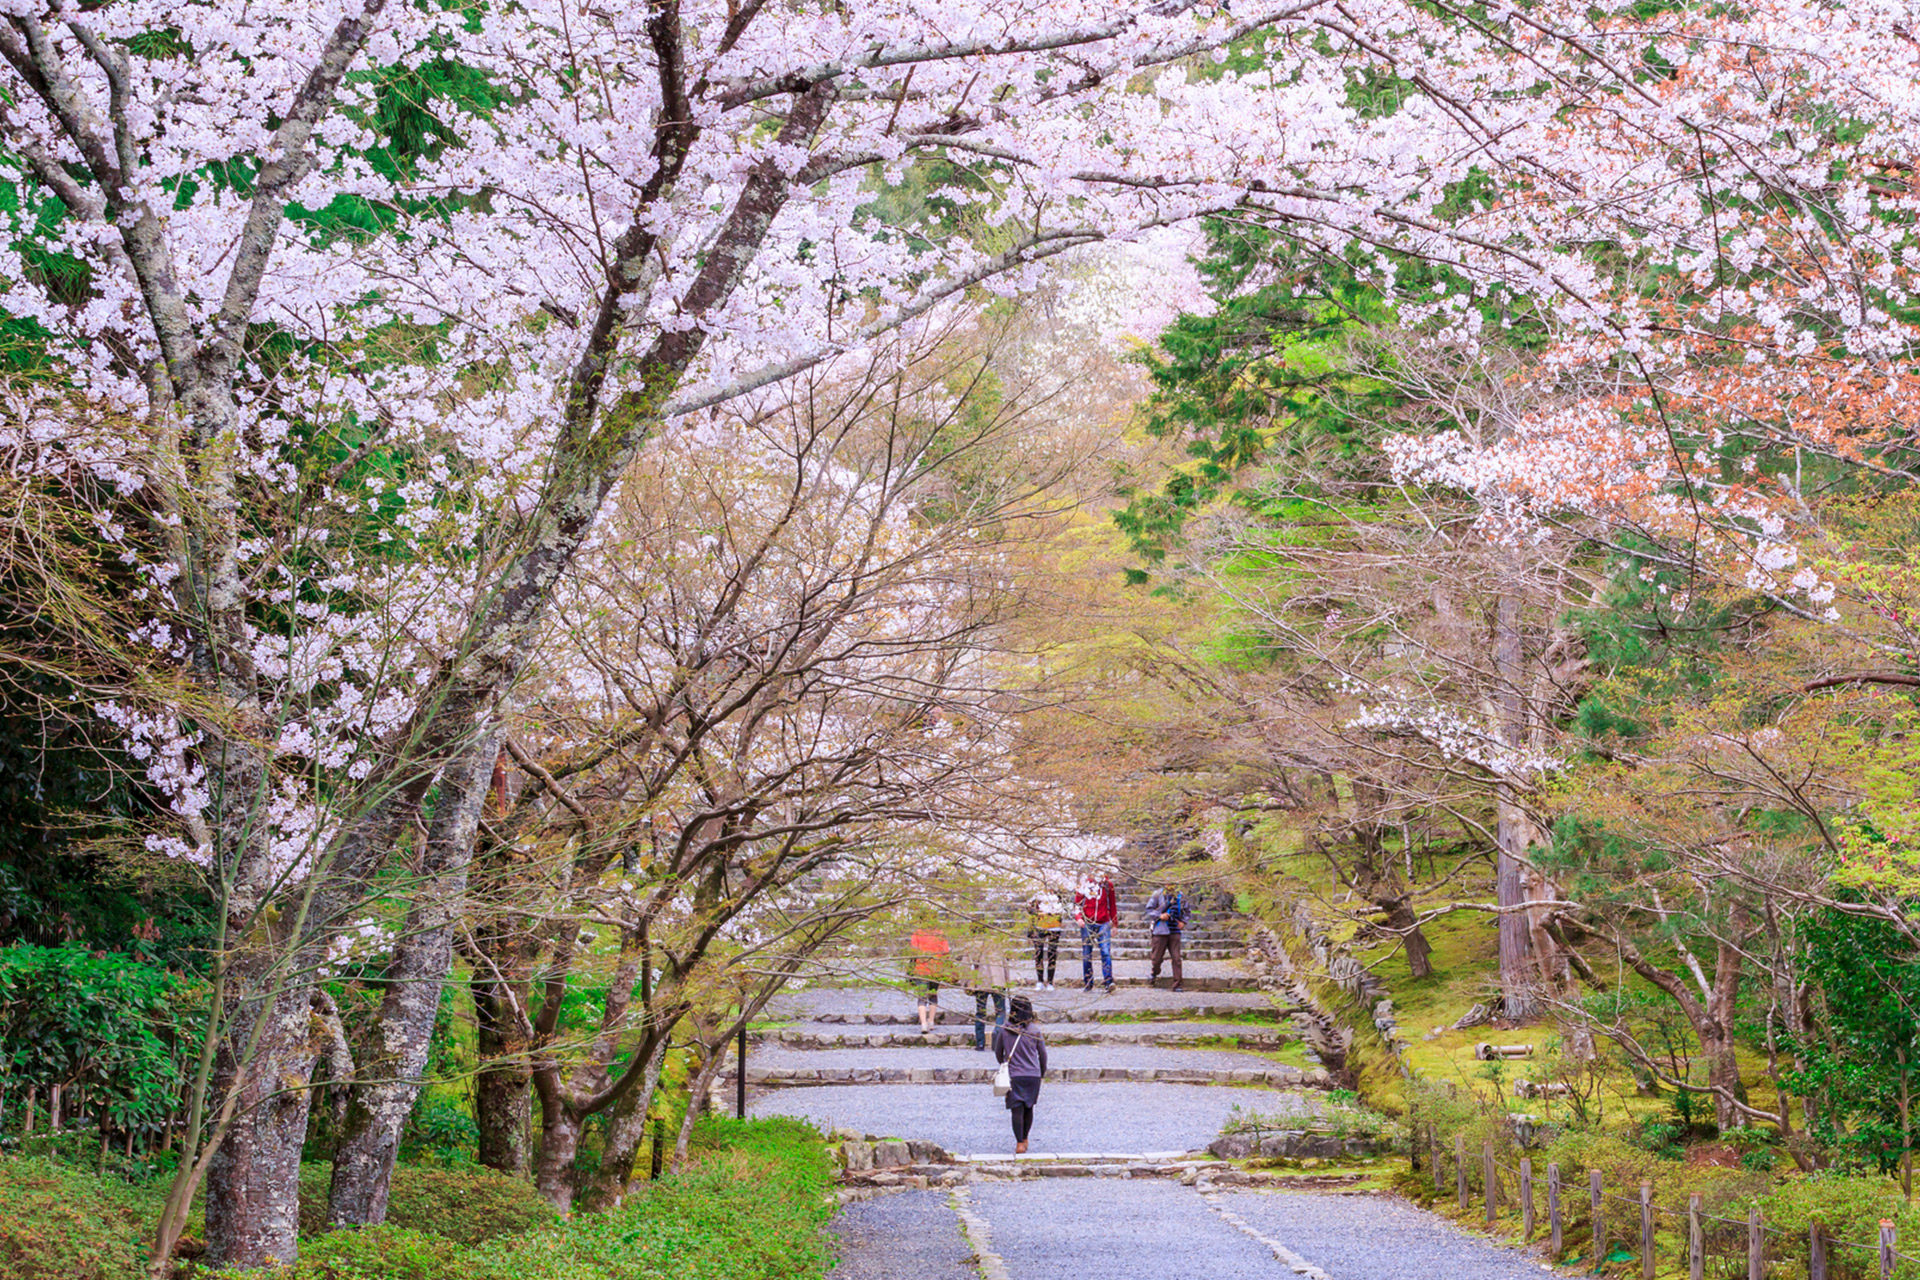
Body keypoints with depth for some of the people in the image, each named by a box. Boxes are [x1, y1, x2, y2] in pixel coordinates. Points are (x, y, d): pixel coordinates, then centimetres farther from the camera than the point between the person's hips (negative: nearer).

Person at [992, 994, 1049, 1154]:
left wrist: (1004, 1066, 27)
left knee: (1017, 1110, -1)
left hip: (1013, 1076, -1)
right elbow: (1042, 1054, 5)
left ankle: (1020, 1143, -9)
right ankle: (1025, 1139, 30)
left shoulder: (1004, 1031, -6)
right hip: (1033, 1075, 1)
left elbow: (998, 1052, 6)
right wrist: (1042, 1070, 24)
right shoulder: (1034, 1032, -5)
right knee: (1028, 1108, 18)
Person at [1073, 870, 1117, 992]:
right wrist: (1078, 918, -11)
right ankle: (1088, 983, 16)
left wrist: (1114, 924, 18)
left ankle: (1109, 981, -18)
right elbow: (1077, 904, 6)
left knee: (1106, 952, -14)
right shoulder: (1085, 885, 0)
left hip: (1104, 924, 0)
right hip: (1087, 924, 0)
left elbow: (1112, 905, 16)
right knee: (1086, 954, 6)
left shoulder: (1108, 885, 7)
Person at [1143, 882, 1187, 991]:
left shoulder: (1180, 895, 7)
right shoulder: (1158, 894, -3)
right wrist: (1160, 916, -14)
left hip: (1175, 931, 2)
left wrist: (1183, 922, 4)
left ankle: (1177, 984, 2)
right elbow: (1149, 909, 1)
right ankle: (1154, 974, 36)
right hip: (1160, 931, -2)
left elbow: (1185, 911, 21)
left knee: (1177, 958, -5)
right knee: (1157, 958, 4)